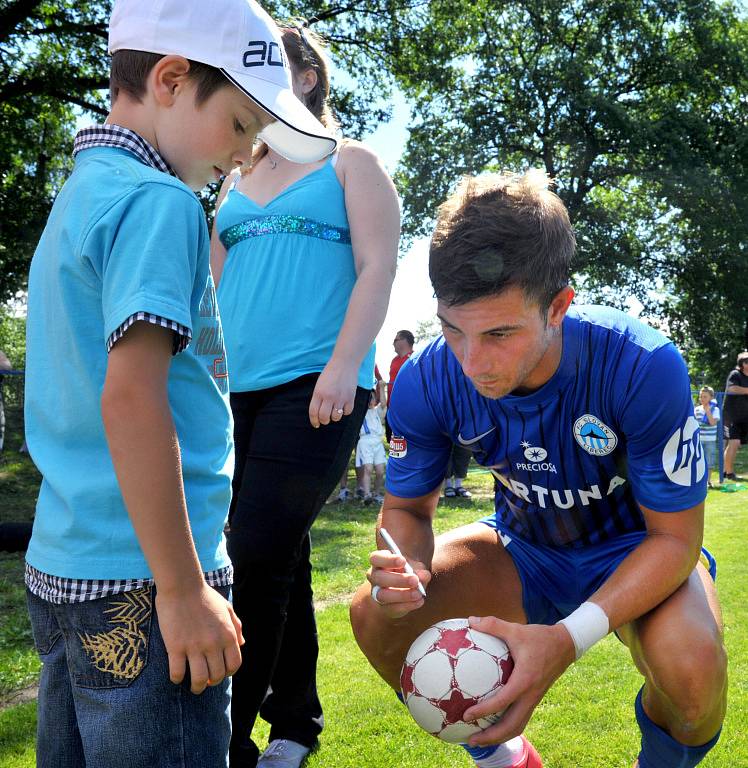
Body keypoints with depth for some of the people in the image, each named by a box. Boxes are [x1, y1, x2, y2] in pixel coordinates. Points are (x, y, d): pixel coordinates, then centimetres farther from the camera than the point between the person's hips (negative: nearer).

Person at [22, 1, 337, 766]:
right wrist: (183, 588, -20)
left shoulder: (76, 196, 15)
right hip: (137, 584, -9)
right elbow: (130, 397, -24)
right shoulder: (157, 201, -13)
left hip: (59, 568, 9)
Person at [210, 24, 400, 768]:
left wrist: (343, 366, -16)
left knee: (257, 560, -12)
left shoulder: (350, 164, 7)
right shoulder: (236, 182, 22)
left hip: (313, 386, -5)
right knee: (279, 560, 9)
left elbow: (377, 269, -4)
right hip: (238, 390, 6)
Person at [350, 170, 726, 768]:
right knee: (376, 617, -17)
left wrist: (568, 639, -38)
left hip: (637, 553, -3)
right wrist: (407, 573, -31)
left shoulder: (642, 367, -32)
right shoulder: (426, 382, -21)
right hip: (525, 548, 4)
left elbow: (675, 537, -23)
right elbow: (406, 507, -5)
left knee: (689, 666, -35)